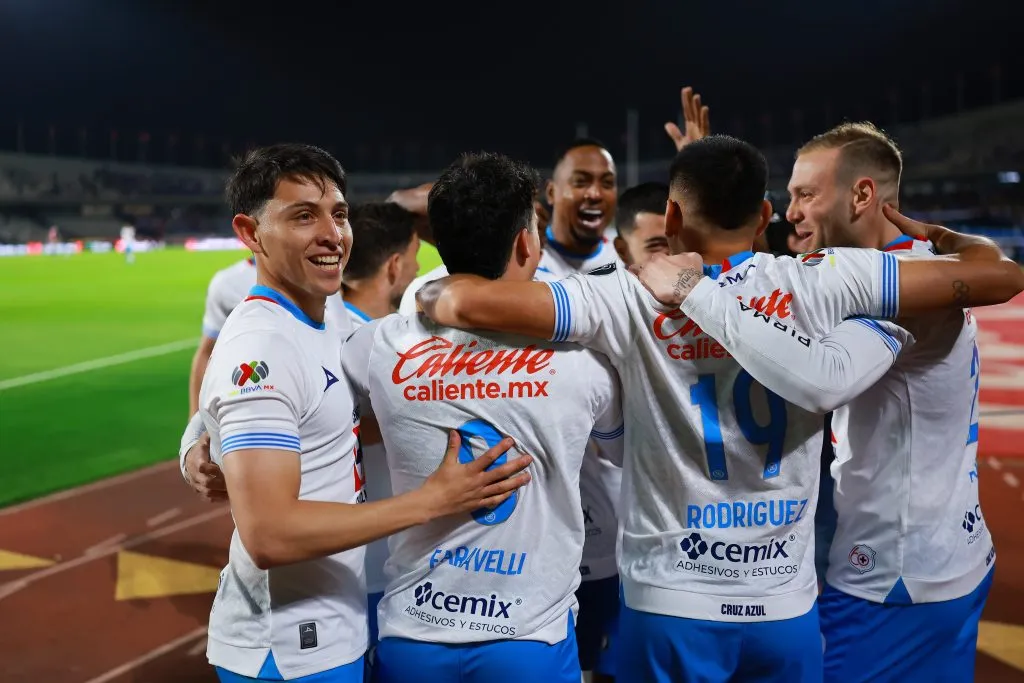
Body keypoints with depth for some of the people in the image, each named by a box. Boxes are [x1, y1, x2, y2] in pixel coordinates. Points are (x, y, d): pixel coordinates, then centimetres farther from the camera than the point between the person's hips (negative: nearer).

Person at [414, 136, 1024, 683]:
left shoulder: (633, 301, -12)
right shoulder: (815, 285, -8)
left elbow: (467, 303, -18)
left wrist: (434, 291, 4)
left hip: (671, 608, -1)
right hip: (787, 608, 2)